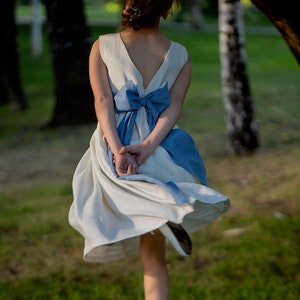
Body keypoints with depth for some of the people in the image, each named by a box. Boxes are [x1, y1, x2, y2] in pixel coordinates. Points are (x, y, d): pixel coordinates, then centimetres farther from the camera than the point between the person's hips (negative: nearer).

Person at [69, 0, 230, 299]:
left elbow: (103, 101, -11)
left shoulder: (102, 47, -1)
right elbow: (174, 106, -6)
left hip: (114, 148, -2)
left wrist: (117, 149, -17)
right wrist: (147, 147, -13)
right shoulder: (180, 55, 3)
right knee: (154, 254, 10)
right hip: (158, 149, 2)